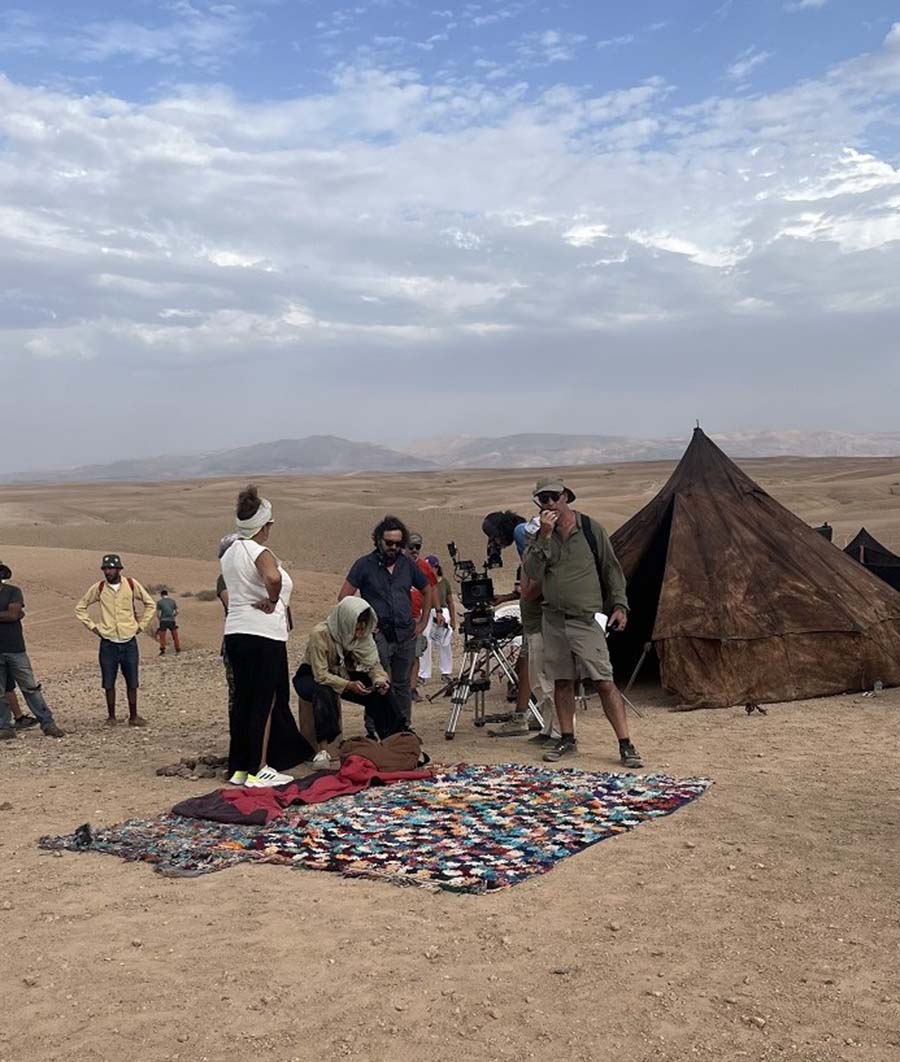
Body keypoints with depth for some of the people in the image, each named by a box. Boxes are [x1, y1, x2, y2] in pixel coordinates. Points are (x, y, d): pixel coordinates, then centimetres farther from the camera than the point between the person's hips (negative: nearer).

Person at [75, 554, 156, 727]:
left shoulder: (132, 585, -2)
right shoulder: (98, 588, -1)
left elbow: (150, 604, 9)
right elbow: (80, 607, 10)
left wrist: (141, 625, 4)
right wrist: (92, 626, 3)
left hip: (129, 642, 0)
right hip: (108, 643, 0)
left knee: (132, 683, 4)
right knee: (108, 683, 3)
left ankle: (133, 716, 15)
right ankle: (111, 716, 16)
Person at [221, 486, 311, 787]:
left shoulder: (229, 553, 14)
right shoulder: (259, 552, -14)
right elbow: (273, 578, -34)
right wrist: (271, 601, -17)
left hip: (235, 633, 8)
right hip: (263, 635, -8)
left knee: (242, 700, 13)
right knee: (265, 702, -1)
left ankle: (238, 768, 18)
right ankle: (258, 770, 1)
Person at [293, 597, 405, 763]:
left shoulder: (364, 635, -11)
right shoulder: (320, 634, -30)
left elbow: (373, 663, -9)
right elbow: (321, 675, -32)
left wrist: (380, 680, -31)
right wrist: (349, 685, -43)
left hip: (343, 674, 6)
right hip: (311, 676, -5)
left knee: (381, 691, -14)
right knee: (325, 693, -40)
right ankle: (322, 750, -38)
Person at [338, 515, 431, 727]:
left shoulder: (407, 564, 9)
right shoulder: (364, 565, -2)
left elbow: (428, 591, 21)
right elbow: (344, 598, -3)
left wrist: (423, 621, 13)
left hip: (406, 635, 4)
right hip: (378, 634, -4)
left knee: (402, 685, 11)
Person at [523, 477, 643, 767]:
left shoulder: (591, 528, 0)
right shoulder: (539, 536, 6)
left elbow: (612, 569, 6)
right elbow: (532, 572, -9)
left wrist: (619, 605, -2)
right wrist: (544, 536, -16)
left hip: (587, 620, -3)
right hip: (553, 620, 4)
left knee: (605, 683, -8)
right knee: (562, 681, 10)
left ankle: (626, 746, -5)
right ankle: (567, 740, 22)